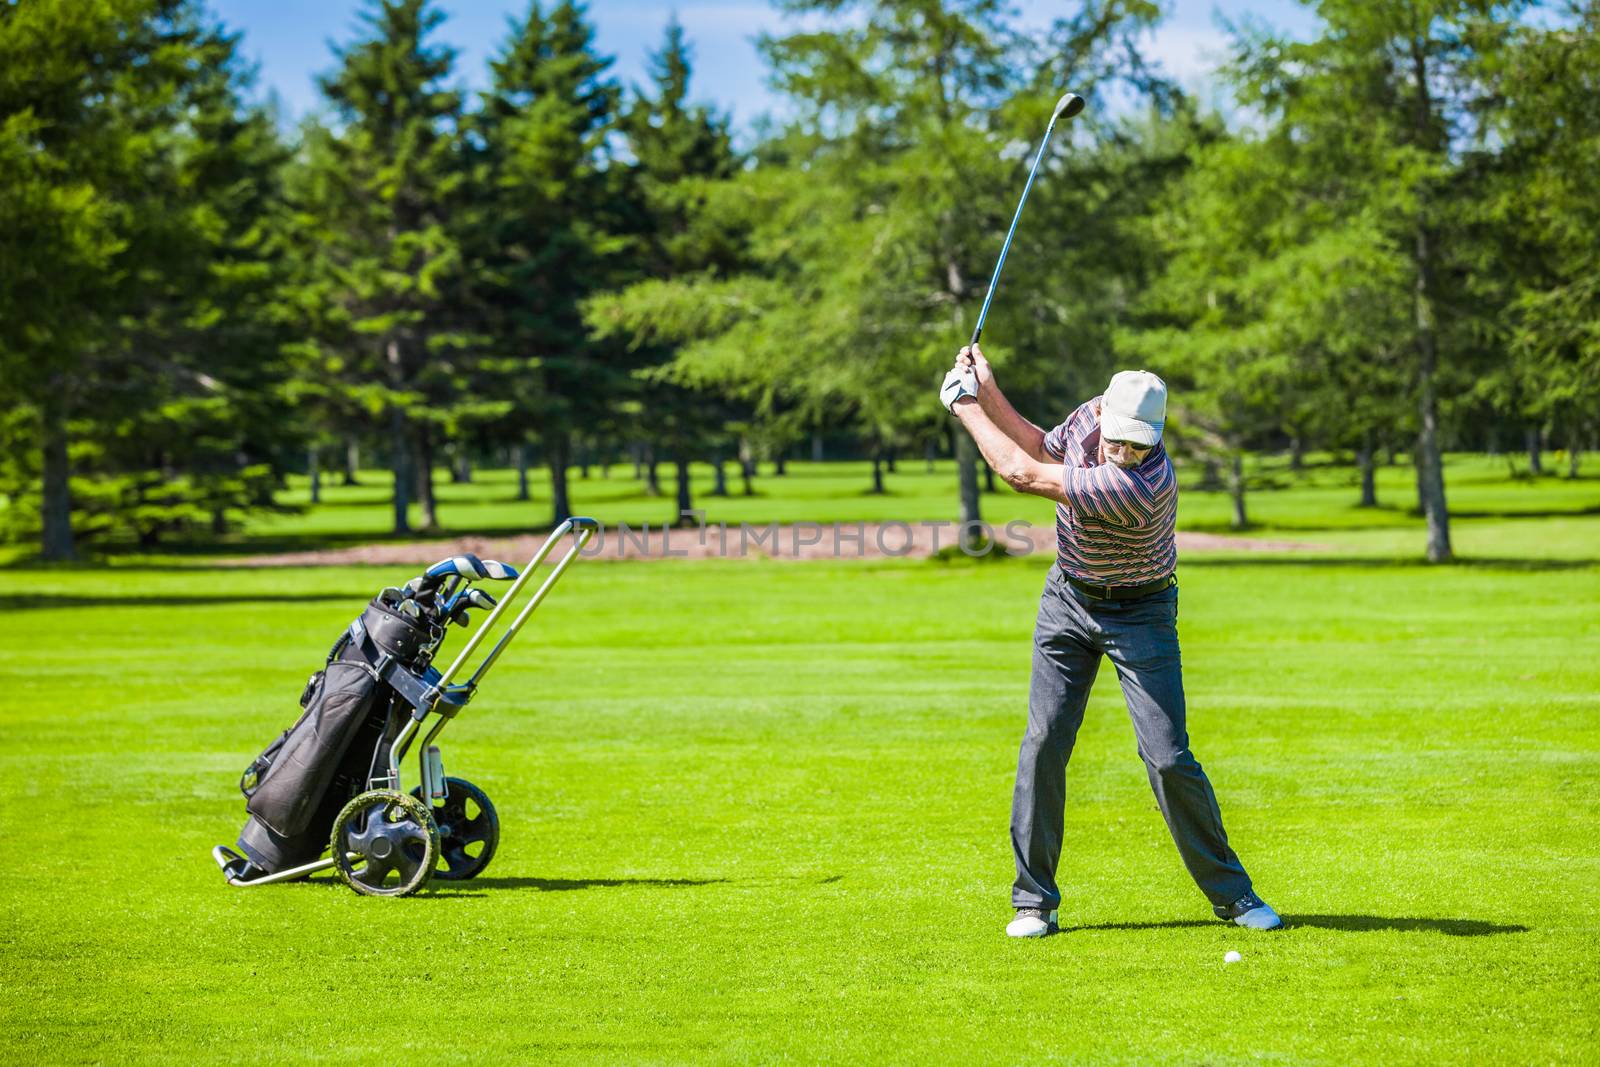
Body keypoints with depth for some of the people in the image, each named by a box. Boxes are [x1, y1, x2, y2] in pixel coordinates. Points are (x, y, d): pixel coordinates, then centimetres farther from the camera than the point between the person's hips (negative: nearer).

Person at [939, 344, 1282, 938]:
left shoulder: (1147, 484, -34)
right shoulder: (1088, 419, -13)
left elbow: (1022, 475, -30)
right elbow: (1039, 446, 14)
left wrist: (965, 406, -19)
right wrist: (988, 391, 1)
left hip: (1140, 614, -5)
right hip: (1068, 599, 5)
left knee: (1169, 759, -11)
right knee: (1043, 744, -3)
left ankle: (1230, 893, 6)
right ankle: (1034, 901, 5)